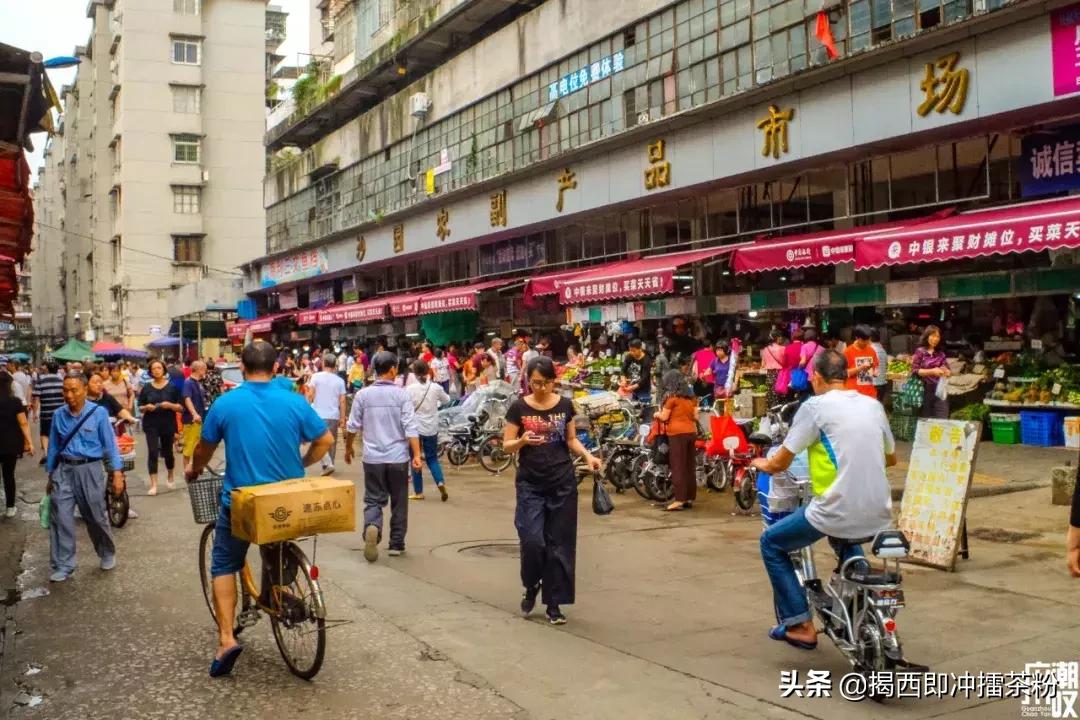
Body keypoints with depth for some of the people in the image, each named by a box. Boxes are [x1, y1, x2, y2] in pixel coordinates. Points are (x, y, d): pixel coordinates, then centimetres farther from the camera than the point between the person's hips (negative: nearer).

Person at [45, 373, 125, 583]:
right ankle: (62, 566, 7)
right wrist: (50, 476, 13)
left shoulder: (98, 413, -9)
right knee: (60, 518, -3)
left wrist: (117, 474, -9)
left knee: (96, 517, 10)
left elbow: (110, 444, -6)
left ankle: (108, 554, 33)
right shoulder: (59, 415, 0)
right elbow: (53, 446, 9)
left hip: (89, 470, -2)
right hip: (64, 470, 2)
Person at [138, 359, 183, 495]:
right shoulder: (146, 387, 3)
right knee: (152, 452, -8)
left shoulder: (172, 386, -2)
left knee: (167, 452, 12)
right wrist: (147, 407, -14)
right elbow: (140, 407, 7)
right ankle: (153, 485, -6)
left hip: (168, 424, 0)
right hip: (151, 425, 0)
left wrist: (170, 405, -20)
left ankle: (170, 477, 38)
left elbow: (180, 407, -2)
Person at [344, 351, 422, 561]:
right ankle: (397, 544, 19)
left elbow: (352, 426, 5)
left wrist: (348, 448, 21)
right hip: (398, 457, -1)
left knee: (373, 500, 7)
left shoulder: (363, 395, -1)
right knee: (399, 502, 13)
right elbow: (410, 427, -13)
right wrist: (416, 455, -13)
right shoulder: (402, 395, -6)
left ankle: (371, 528, -22)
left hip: (372, 457, 1)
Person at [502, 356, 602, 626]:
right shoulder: (519, 408, -4)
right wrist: (522, 440, -23)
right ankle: (531, 587, 20)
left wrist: (587, 455, -8)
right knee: (532, 541, -10)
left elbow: (572, 440, 11)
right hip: (530, 484, -2)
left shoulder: (565, 405, 2)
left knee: (560, 544, 2)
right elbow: (507, 445, -2)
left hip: (563, 483, 2)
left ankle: (554, 603, 13)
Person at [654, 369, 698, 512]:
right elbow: (695, 416, 13)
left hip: (677, 433, -7)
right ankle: (690, 498, 13)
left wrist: (657, 414, 14)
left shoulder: (672, 397, -6)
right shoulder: (691, 396, 13)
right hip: (691, 432, 7)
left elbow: (664, 417, -6)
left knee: (678, 467, -6)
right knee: (690, 466, 9)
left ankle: (680, 500, -10)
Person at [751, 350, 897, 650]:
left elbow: (779, 464, -4)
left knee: (771, 543, 16)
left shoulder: (815, 406, -6)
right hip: (879, 516, 7)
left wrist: (762, 463, 18)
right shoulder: (873, 405, 11)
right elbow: (891, 458, 25)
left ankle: (800, 625, 10)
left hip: (838, 511, -7)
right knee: (845, 538, 40)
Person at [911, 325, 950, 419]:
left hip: (940, 390, 3)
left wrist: (946, 371, -11)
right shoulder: (920, 351, -1)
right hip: (925, 390, -3)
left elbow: (948, 371, 13)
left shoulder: (940, 354, 10)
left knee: (943, 420, -2)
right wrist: (932, 371, -19)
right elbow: (915, 371, -8)